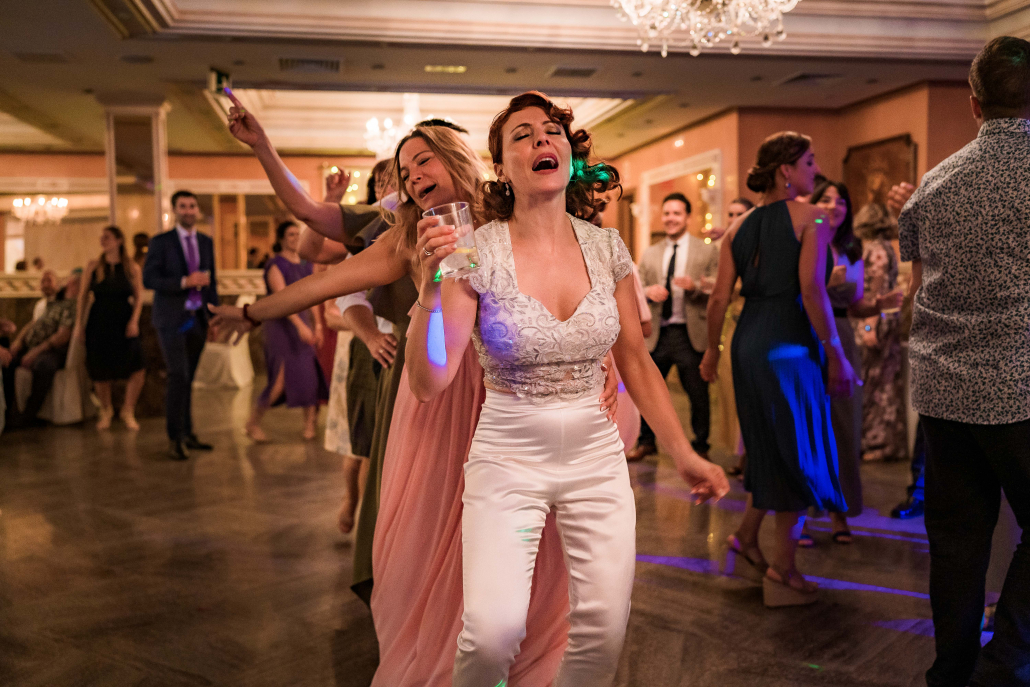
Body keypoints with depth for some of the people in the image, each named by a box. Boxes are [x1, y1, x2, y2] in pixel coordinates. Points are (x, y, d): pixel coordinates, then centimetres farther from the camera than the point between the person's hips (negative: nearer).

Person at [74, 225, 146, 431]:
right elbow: (82, 296, 6)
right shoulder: (93, 266, 6)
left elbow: (138, 297, 1)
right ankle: (105, 410, 29)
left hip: (124, 321, -1)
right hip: (99, 323, 1)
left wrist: (134, 321, -11)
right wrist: (79, 323, 1)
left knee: (137, 368, -14)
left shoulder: (132, 268, 3)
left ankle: (128, 410, 7)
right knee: (100, 370, 4)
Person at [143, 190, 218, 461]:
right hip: (171, 319, -5)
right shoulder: (160, 242, -3)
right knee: (178, 377, -12)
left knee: (187, 379, 11)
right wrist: (184, 282, -21)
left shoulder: (206, 242, 11)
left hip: (197, 319, 5)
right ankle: (174, 438, -3)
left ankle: (187, 434, 20)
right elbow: (148, 279, -10)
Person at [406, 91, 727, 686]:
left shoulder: (607, 247, 1)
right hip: (508, 458, -3)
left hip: (597, 458, 3)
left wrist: (684, 453, 7)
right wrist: (431, 290, -26)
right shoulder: (476, 253, -10)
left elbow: (637, 362, 9)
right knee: (492, 631, -16)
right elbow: (429, 384, -13)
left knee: (604, 631, 0)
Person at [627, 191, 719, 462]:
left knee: (698, 394, 5)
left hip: (690, 334, -3)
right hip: (657, 333, 3)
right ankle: (647, 442, 29)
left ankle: (700, 446, 24)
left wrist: (695, 286, -21)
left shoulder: (707, 251, 2)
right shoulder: (650, 254, 12)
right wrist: (649, 291, -11)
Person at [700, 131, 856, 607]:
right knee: (798, 455, 5)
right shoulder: (811, 218, -6)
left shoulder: (739, 227, 10)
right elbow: (812, 289, -17)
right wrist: (836, 353, -12)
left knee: (771, 447, 23)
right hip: (791, 343, -6)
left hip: (747, 344, 6)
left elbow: (720, 297, 6)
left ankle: (746, 536, 29)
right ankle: (782, 570, 12)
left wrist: (712, 350, 16)